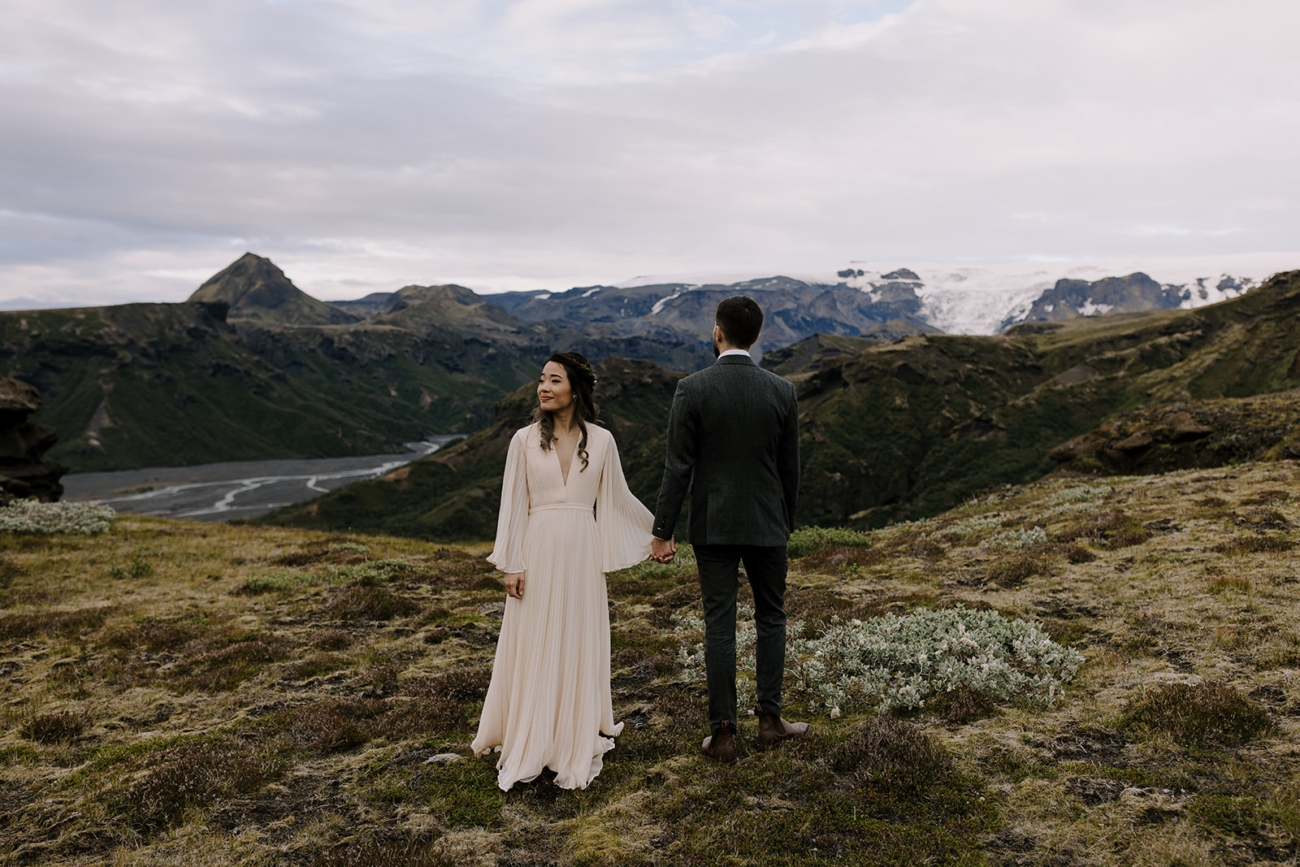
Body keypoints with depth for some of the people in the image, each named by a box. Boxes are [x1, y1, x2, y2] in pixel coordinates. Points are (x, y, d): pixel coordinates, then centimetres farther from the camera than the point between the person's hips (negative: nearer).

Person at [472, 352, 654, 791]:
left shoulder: (601, 441, 2)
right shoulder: (525, 440, 0)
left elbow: (618, 499, 12)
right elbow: (512, 505, 1)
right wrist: (511, 564, -3)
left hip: (582, 555, 1)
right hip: (539, 552, -1)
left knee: (579, 647, 8)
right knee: (533, 649, 4)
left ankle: (577, 744, 22)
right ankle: (529, 745, 18)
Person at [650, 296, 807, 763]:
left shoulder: (692, 388, -11)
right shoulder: (781, 390, -3)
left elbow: (678, 467, -11)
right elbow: (790, 467, 3)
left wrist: (662, 531, -4)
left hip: (713, 525, -1)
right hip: (766, 525, 2)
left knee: (719, 625, 4)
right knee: (771, 618, 16)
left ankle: (723, 733, 11)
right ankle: (769, 719, 23)